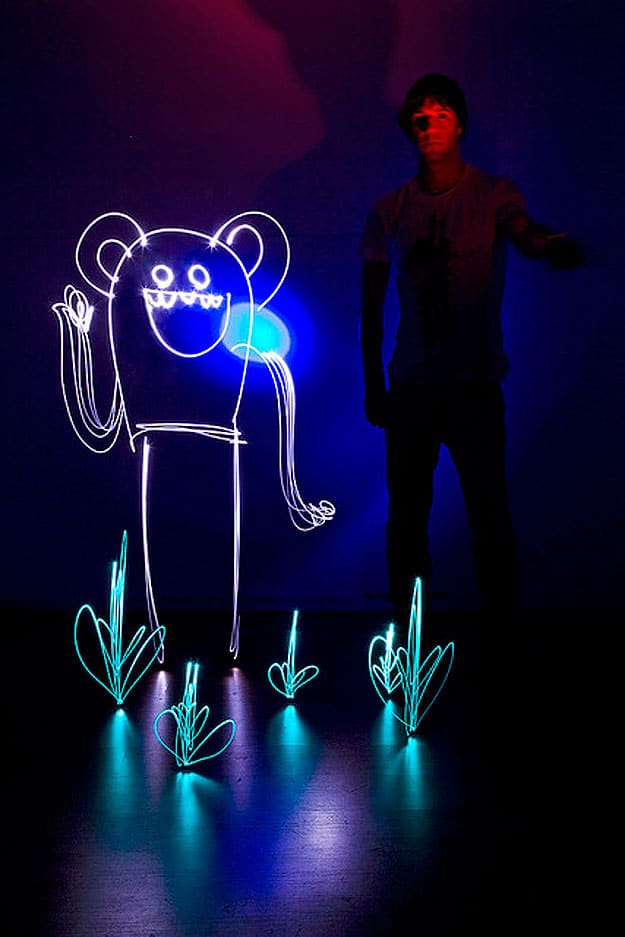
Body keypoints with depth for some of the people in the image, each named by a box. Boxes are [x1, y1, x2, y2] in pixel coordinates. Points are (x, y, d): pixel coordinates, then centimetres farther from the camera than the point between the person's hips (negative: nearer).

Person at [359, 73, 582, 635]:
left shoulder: (493, 194, 1)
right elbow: (372, 307, 12)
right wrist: (373, 384, 8)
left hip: (475, 382, -2)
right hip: (410, 385, 3)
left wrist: (553, 246, -45)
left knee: (489, 514, -5)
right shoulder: (389, 212, 9)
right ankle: (408, 633, 19)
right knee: (405, 518, 6)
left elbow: (525, 234, -21)